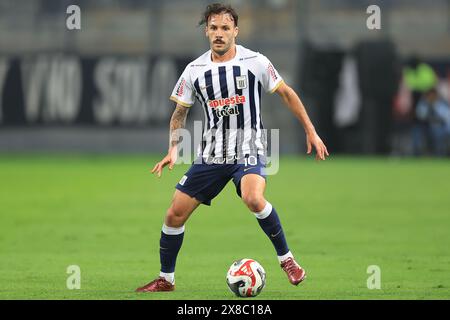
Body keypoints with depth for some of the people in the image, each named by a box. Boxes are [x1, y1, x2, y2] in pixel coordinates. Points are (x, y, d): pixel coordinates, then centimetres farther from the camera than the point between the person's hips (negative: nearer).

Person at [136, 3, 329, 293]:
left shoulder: (255, 62, -6)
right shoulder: (195, 70, 2)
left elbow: (286, 93, 5)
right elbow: (180, 113, 13)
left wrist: (311, 132, 3)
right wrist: (173, 150, -1)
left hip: (249, 151, -4)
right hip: (211, 154, 4)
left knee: (253, 198, -34)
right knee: (175, 214, -2)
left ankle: (286, 258, -14)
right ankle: (166, 279, 17)